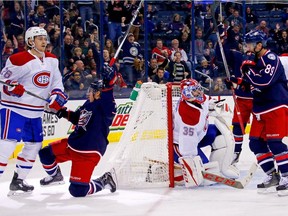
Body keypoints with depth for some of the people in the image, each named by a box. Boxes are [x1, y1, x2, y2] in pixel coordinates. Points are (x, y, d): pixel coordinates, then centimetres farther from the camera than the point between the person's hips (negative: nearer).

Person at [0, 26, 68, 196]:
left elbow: (56, 81, 14)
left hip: (35, 112, 8)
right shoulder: (20, 60, -15)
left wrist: (57, 96, -3)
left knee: (34, 144, 13)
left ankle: (18, 181, 25)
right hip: (14, 108, -8)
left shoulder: (52, 60, 7)